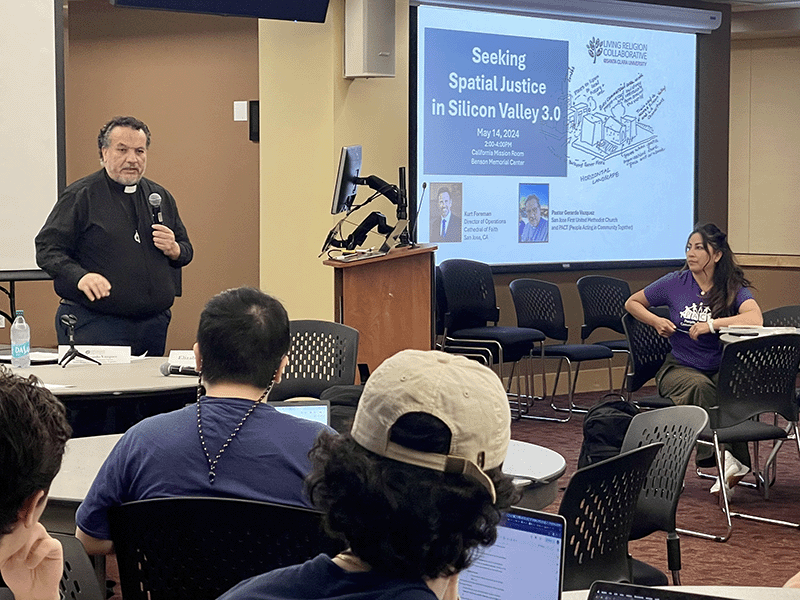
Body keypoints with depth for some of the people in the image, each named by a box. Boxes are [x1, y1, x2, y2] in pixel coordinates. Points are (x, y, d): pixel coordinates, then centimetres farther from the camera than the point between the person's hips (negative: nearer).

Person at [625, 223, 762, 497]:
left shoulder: (734, 288, -2)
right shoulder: (675, 283, 2)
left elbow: (755, 318, -24)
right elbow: (632, 303, 15)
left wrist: (712, 324, -28)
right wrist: (656, 321, -4)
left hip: (720, 370, 0)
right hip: (679, 368, 0)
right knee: (700, 385, -36)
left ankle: (732, 458, -34)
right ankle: (728, 458, -38)